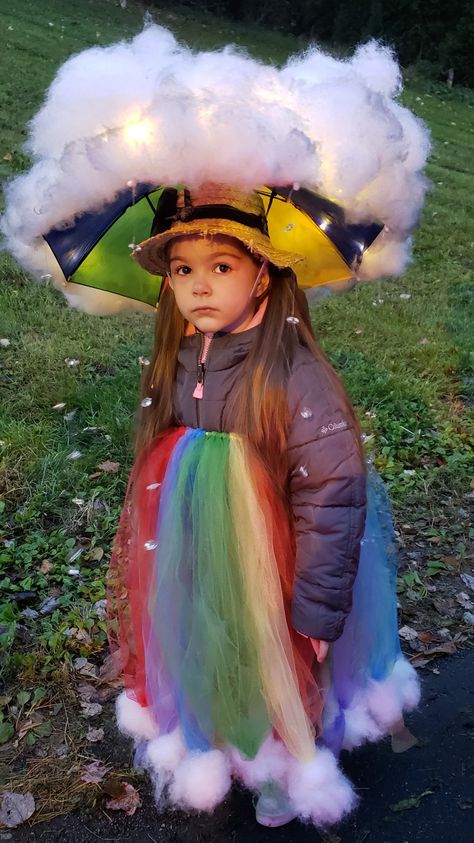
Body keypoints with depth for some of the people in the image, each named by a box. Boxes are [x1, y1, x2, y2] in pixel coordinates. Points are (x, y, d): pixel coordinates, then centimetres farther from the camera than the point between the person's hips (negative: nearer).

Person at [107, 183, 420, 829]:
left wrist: (317, 608, -17)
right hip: (189, 581, 5)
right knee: (203, 670, 27)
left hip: (268, 584, -5)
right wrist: (156, 568, 11)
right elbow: (156, 477, 4)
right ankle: (211, 753, 59)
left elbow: (332, 498, -23)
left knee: (279, 681, 22)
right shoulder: (173, 371, -7)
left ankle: (284, 774, 53)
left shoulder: (296, 378, -26)